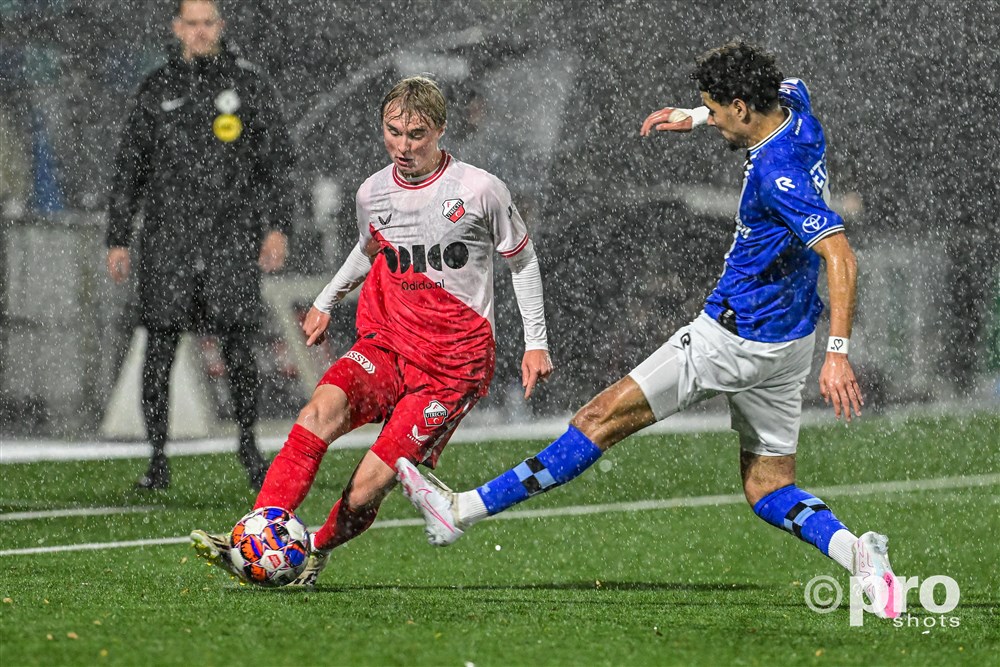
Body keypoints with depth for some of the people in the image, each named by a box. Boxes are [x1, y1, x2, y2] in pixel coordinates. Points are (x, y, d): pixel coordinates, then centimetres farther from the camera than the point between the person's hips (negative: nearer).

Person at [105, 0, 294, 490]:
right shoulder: (156, 90, 10)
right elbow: (129, 169, 13)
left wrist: (277, 228, -7)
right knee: (160, 347, -3)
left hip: (231, 236, -1)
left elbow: (277, 161, 5)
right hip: (168, 236, 1)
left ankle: (249, 445, 16)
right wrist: (117, 239, 7)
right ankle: (157, 458, 5)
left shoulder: (250, 86, 6)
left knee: (238, 347, -4)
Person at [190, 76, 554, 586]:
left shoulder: (479, 190, -7)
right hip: (385, 342, 4)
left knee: (366, 489, -15)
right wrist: (325, 301, 32)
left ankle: (314, 553, 15)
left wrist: (536, 342, 8)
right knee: (322, 409, -29)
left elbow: (521, 258, 8)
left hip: (453, 365, -4)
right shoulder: (373, 193, 5)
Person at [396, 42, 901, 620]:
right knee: (770, 491, 14)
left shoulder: (777, 174, -25)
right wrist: (694, 117, 21)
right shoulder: (796, 110, 2)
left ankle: (466, 510, -1)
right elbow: (791, 86, 28)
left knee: (604, 418, -4)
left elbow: (841, 256, -32)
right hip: (788, 339, 10)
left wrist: (839, 353, -38)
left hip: (735, 341, -10)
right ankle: (856, 553, -10)